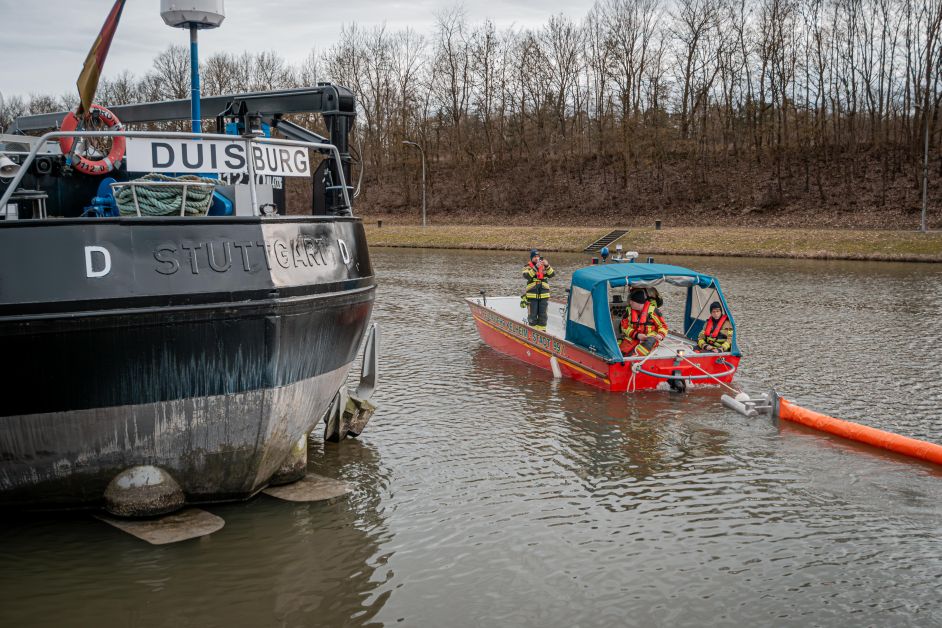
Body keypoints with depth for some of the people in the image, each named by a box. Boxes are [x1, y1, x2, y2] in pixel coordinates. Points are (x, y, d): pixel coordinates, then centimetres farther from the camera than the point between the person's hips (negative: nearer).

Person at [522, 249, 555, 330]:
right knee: (532, 315, 2)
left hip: (544, 295, 2)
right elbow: (526, 276, -19)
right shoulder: (528, 267, 1)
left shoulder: (544, 266, 8)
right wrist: (535, 267, -29)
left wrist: (547, 266, -23)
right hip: (532, 296, -2)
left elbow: (552, 274, -6)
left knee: (542, 315, 7)